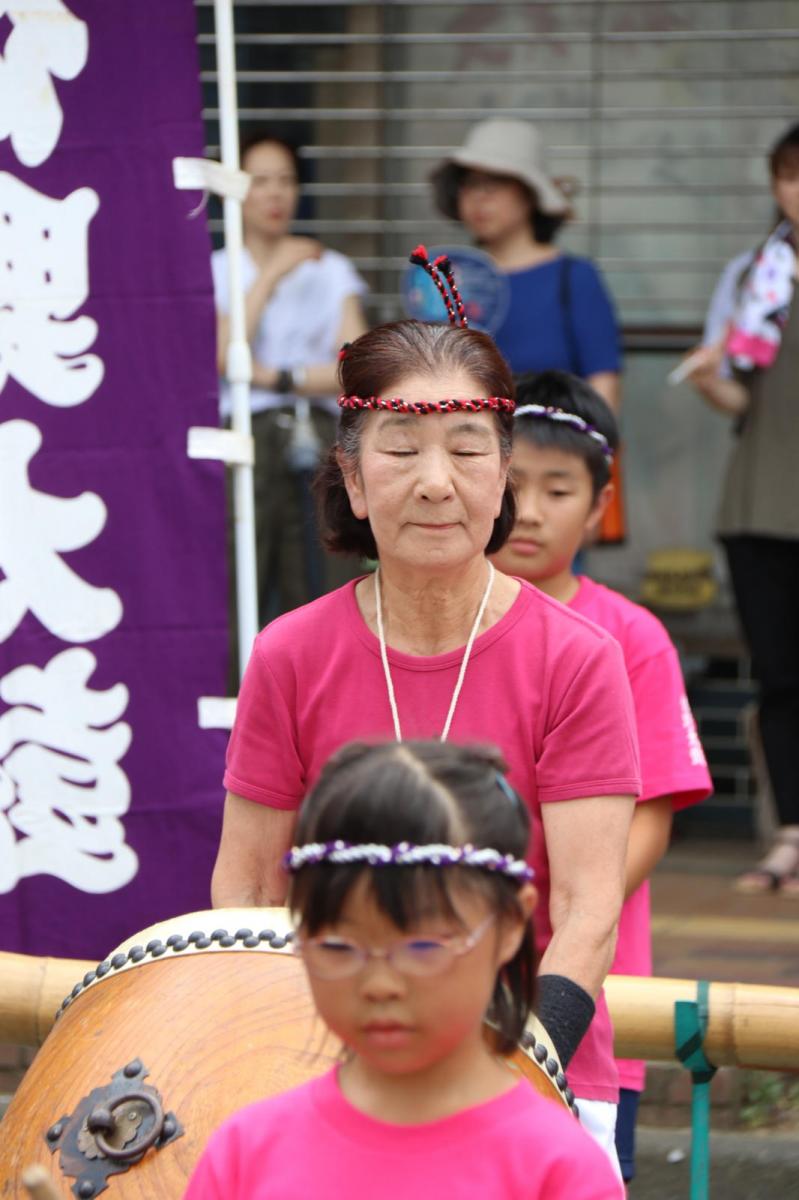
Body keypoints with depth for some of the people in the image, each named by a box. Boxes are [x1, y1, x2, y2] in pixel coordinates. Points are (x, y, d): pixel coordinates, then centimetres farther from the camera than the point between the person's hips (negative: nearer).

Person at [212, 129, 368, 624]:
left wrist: (277, 377, -4)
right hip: (244, 441, -2)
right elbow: (222, 356, -9)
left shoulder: (331, 270, 15)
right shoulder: (215, 271, 8)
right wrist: (271, 275, -8)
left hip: (318, 441, 2)